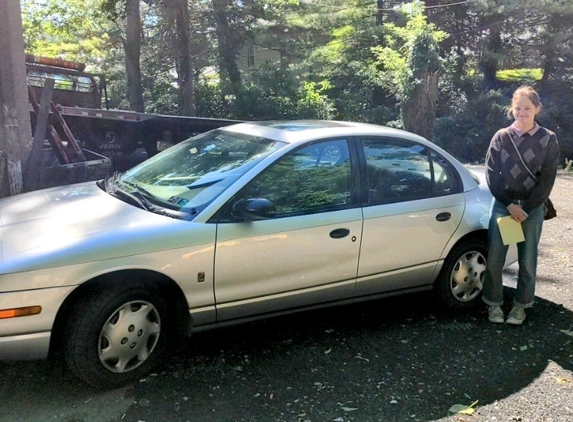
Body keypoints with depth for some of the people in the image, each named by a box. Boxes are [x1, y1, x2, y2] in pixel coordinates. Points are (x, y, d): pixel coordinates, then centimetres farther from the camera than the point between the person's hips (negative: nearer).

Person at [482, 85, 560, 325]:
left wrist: (525, 208, -10)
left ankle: (521, 306, 22)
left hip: (532, 209, 0)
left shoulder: (548, 140, -1)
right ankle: (494, 304, 17)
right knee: (494, 260, 1)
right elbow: (491, 174, -2)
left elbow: (547, 179, -4)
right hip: (502, 205, 1)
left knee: (527, 261, 5)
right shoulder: (501, 137, 0)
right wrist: (509, 205, -11)